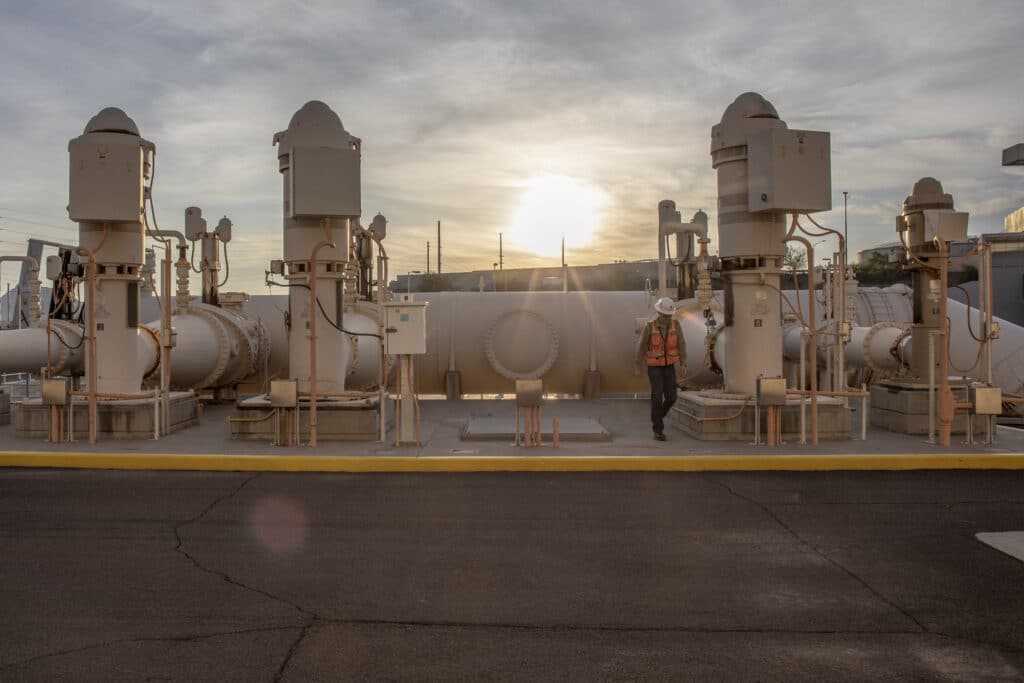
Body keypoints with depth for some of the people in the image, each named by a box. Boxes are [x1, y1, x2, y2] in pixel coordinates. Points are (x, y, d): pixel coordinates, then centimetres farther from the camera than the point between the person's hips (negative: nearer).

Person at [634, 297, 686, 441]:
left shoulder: (676, 324, -7)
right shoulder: (649, 326, -15)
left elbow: (681, 345, -3)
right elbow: (641, 346, -3)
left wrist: (683, 365, -10)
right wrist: (637, 367, 3)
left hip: (669, 367, 3)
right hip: (654, 368, -3)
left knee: (671, 397, 0)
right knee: (657, 398, -10)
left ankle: (657, 417, 29)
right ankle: (658, 430, 0)